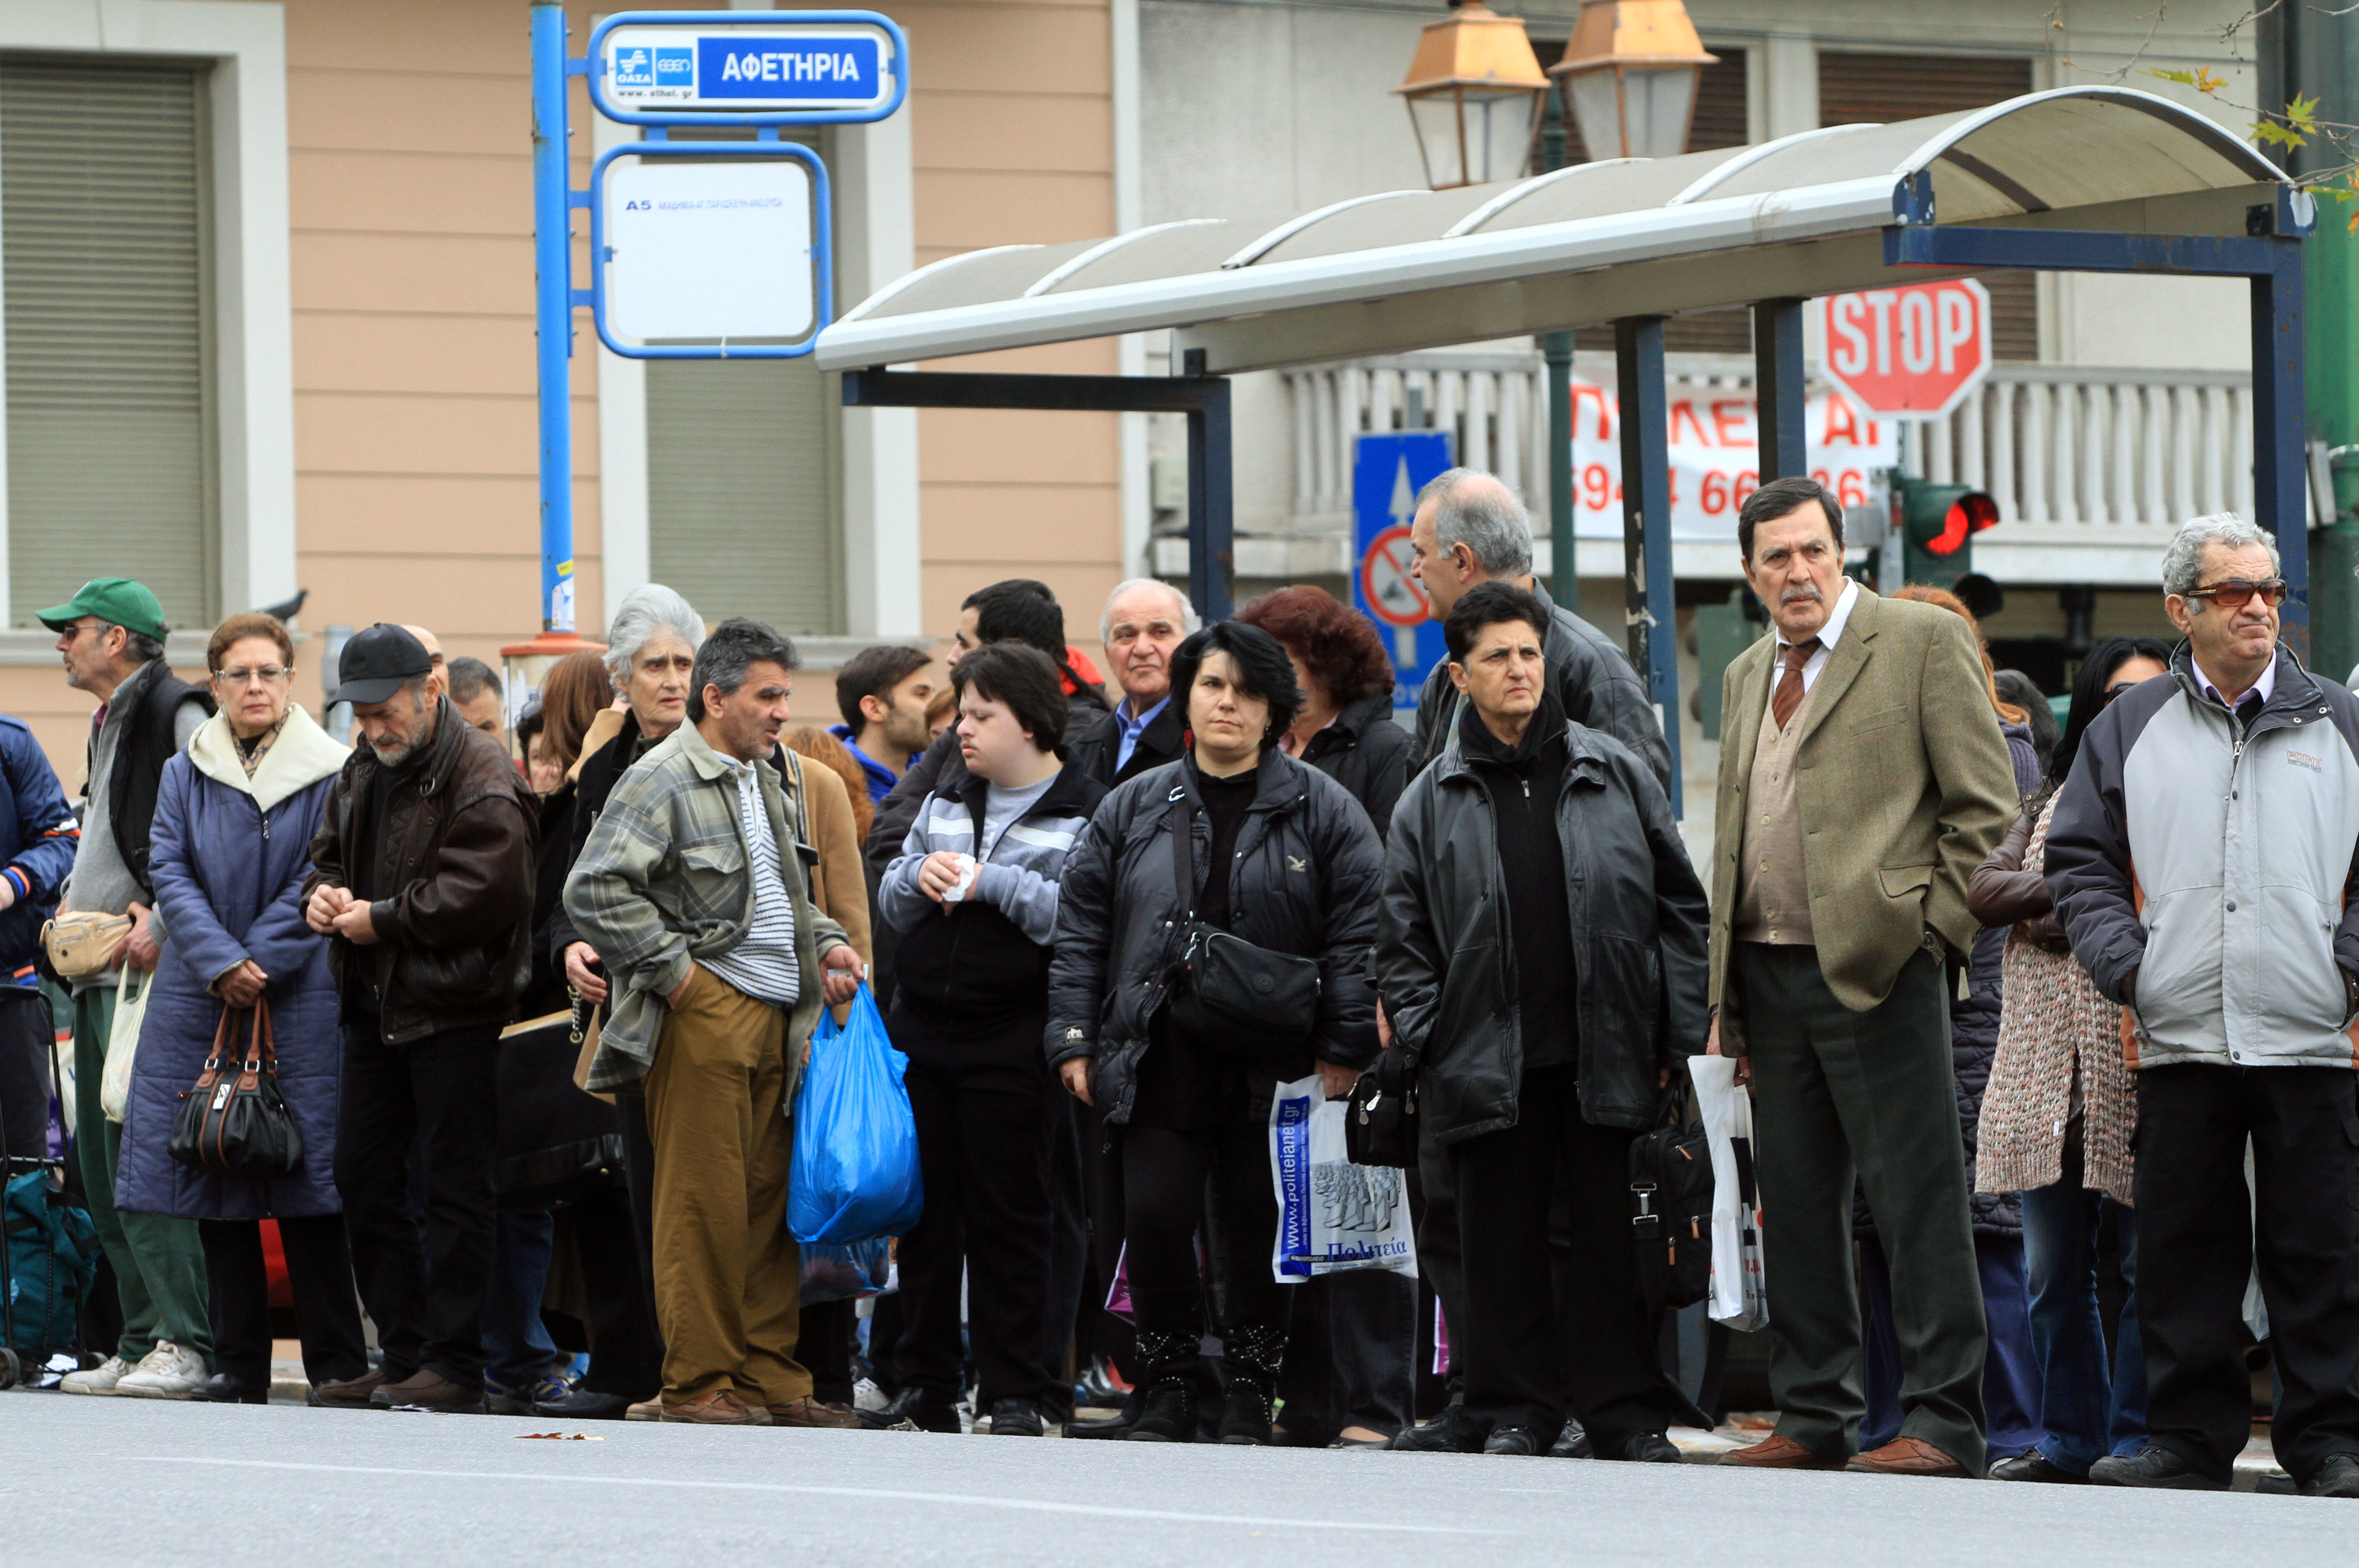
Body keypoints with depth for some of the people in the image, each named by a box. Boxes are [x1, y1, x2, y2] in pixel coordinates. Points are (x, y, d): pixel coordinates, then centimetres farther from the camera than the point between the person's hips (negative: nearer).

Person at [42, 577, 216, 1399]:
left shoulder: (177, 714, -10)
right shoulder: (109, 722, 21)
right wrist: (76, 906, 16)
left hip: (148, 972, -10)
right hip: (95, 973, 10)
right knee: (103, 1174, 8)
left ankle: (184, 1343, -15)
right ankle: (142, 1343, 11)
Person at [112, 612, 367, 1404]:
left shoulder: (331, 775, 1)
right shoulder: (185, 774, 11)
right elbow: (170, 871, 1)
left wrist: (258, 966, -12)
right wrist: (222, 965, -12)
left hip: (302, 996, -4)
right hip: (200, 997, 4)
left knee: (308, 1182, -6)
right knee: (213, 1168, 3)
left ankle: (336, 1361, -1)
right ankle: (237, 1363, 9)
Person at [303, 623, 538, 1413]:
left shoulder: (480, 778, -13)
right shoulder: (362, 773, 15)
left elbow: (483, 894, -22)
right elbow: (329, 853, 25)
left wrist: (382, 920, -16)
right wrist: (324, 894, 1)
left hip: (452, 1012, -9)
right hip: (375, 1006, 9)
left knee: (454, 1185, -5)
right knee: (363, 1175, 10)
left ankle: (454, 1363, -2)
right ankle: (403, 1354, 17)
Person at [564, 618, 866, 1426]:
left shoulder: (765, 782, 19)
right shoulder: (661, 782, -9)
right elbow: (595, 891, -18)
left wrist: (824, 942, 14)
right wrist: (673, 973, -15)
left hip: (776, 1017, 8)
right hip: (704, 1017, -8)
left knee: (770, 1200, 9)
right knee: (704, 1203, -5)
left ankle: (771, 1377, 14)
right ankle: (699, 1382, 1)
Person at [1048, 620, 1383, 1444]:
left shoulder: (1320, 809, 3)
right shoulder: (1133, 808, 10)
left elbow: (1357, 930, 0)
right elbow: (1080, 927, 11)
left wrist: (1343, 1047, -5)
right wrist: (1074, 1036, 4)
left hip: (1272, 1066, -1)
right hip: (1158, 1059, 1)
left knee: (1256, 1226, 2)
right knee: (1155, 1219, -7)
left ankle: (1250, 1393, 14)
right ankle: (1168, 1389, 7)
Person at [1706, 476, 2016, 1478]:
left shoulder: (1923, 642, -1)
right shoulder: (1748, 677, 19)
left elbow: (1985, 804, -4)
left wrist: (1932, 927, -10)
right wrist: (1725, 1000, 15)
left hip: (1877, 970, -7)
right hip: (1768, 973, 7)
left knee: (1916, 1198, -7)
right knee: (1796, 1206, 8)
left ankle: (1941, 1422, -6)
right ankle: (1813, 1417, 14)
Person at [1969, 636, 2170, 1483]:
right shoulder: (2055, 800, 19)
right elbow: (1984, 889, 7)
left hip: (2138, 1071, -5)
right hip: (2043, 1068, 5)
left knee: (2147, 1267, -5)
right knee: (2054, 1271, 8)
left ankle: (2134, 1439, 0)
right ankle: (2068, 1438, 16)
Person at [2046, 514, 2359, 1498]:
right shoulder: (2131, 731, 10)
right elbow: (2080, 862, 11)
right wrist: (2126, 967, -2)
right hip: (2179, 1038, 1)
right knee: (2183, 1247, 3)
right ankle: (2190, 1437, 10)